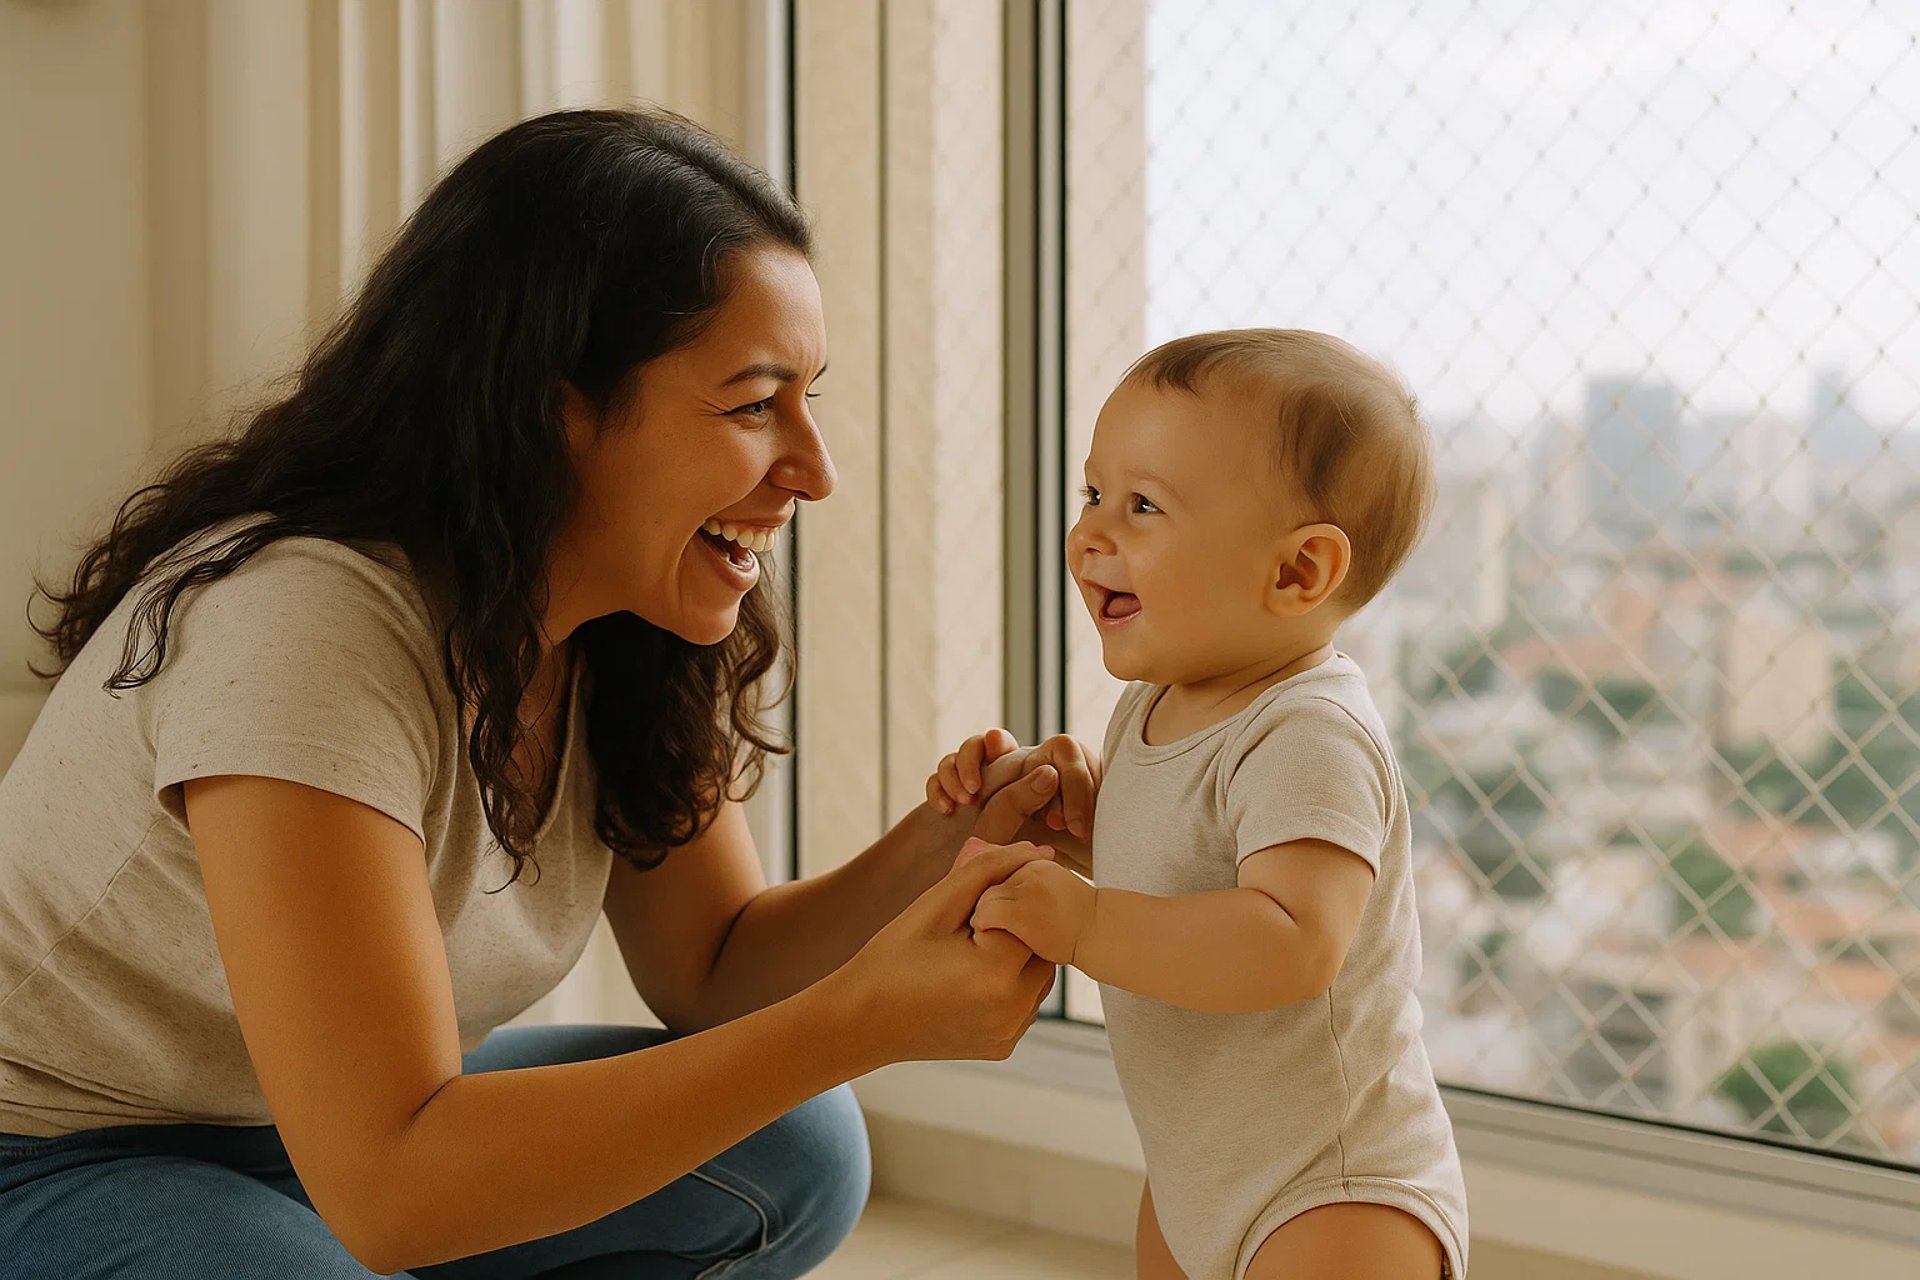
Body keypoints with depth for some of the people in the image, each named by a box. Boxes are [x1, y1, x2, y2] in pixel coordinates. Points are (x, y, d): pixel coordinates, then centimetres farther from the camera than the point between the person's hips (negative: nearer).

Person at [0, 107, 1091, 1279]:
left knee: (793, 1154, -5)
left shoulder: (631, 640, -7)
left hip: (367, 1115, 8)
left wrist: (935, 854, -19)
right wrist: (862, 1022, -37)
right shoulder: (304, 630, -32)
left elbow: (706, 969, 1)